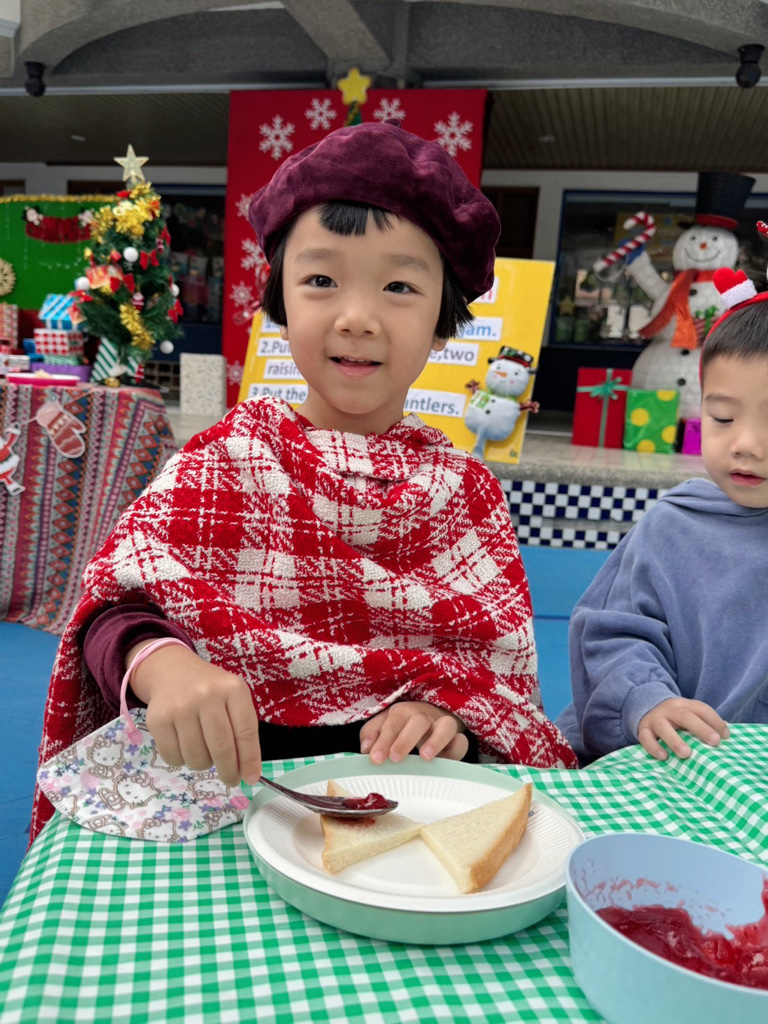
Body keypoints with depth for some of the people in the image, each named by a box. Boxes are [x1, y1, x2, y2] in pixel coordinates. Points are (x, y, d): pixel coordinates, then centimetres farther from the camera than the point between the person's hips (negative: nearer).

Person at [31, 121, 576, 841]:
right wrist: (160, 662, -33)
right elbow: (119, 597, -9)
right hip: (239, 776, 0)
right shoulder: (227, 459, -1)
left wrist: (446, 714, -20)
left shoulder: (463, 489, 5)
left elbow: (502, 668, 3)